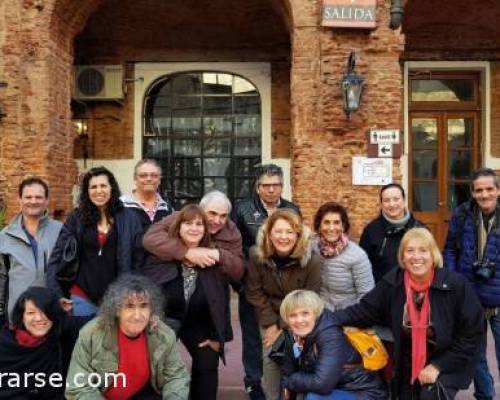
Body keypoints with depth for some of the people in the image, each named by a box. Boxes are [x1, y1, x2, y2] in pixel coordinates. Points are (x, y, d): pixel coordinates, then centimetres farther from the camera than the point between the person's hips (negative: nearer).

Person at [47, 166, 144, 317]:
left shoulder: (129, 218, -1)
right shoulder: (76, 218, 2)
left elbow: (139, 258, 0)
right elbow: (58, 255, 1)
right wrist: (55, 292, -5)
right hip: (83, 297, 1)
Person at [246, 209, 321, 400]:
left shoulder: (311, 260, -21)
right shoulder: (257, 256, -16)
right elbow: (254, 293, -7)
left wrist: (285, 328, -13)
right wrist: (271, 324, -11)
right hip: (270, 318, 2)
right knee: (270, 361, 2)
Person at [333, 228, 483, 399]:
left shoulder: (457, 285, -18)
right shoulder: (391, 283, -9)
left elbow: (472, 333, -14)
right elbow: (365, 310, -4)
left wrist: (439, 366, -17)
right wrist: (331, 318, -21)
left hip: (447, 365, -3)